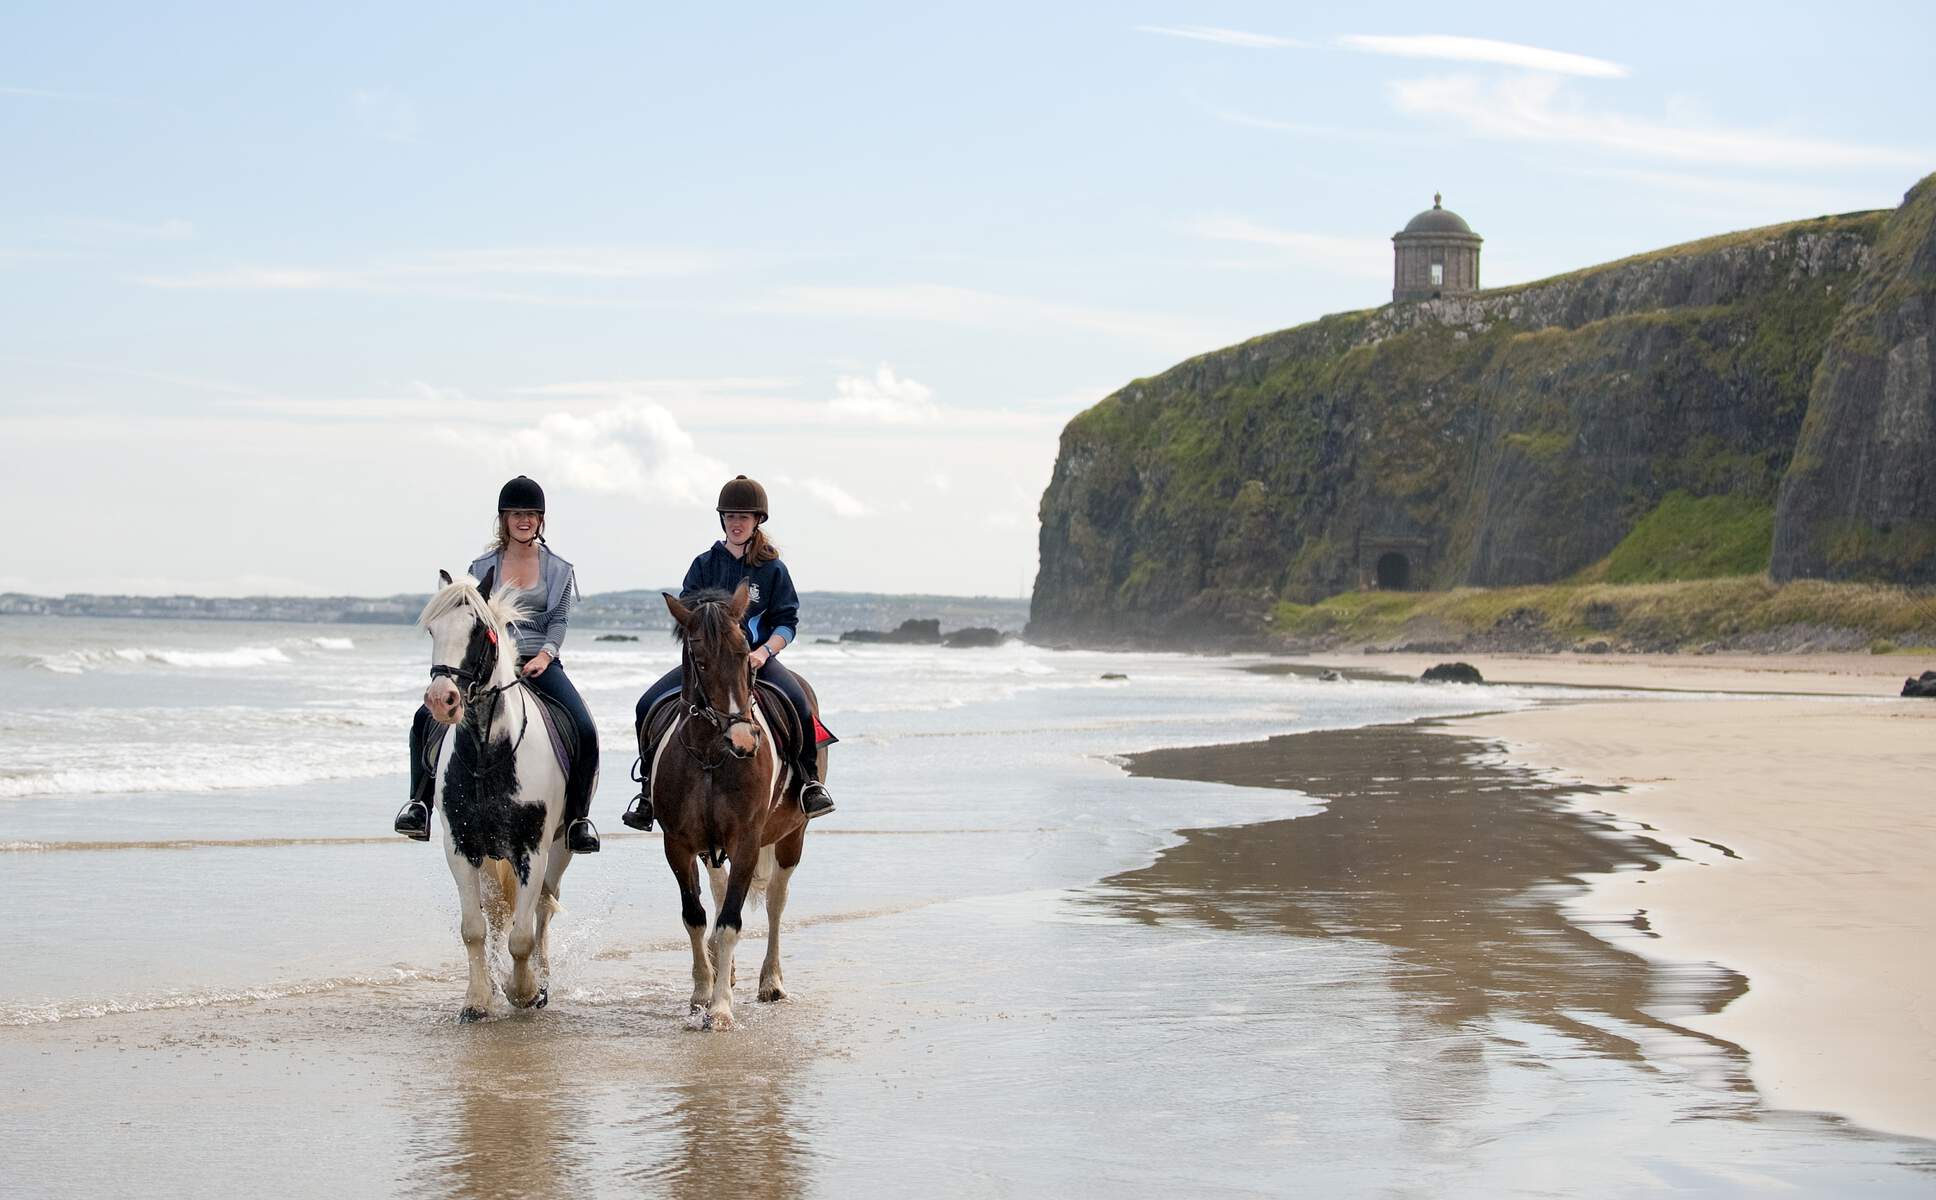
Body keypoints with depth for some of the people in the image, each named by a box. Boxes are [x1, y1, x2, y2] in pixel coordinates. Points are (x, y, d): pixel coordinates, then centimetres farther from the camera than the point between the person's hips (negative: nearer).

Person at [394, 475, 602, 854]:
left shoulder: (558, 569, 8)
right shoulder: (483, 568, 9)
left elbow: (560, 620, 3)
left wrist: (543, 655, -14)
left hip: (540, 664, -1)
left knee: (585, 732, -22)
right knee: (426, 717, -20)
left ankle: (579, 818, -8)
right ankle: (419, 802, -13)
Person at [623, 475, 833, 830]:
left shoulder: (772, 568, 6)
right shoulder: (704, 564, 10)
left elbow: (787, 621, 3)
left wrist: (764, 651, -15)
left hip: (758, 658, -2)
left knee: (797, 700, -32)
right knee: (649, 704, -17)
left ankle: (810, 781, -15)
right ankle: (648, 787, -4)